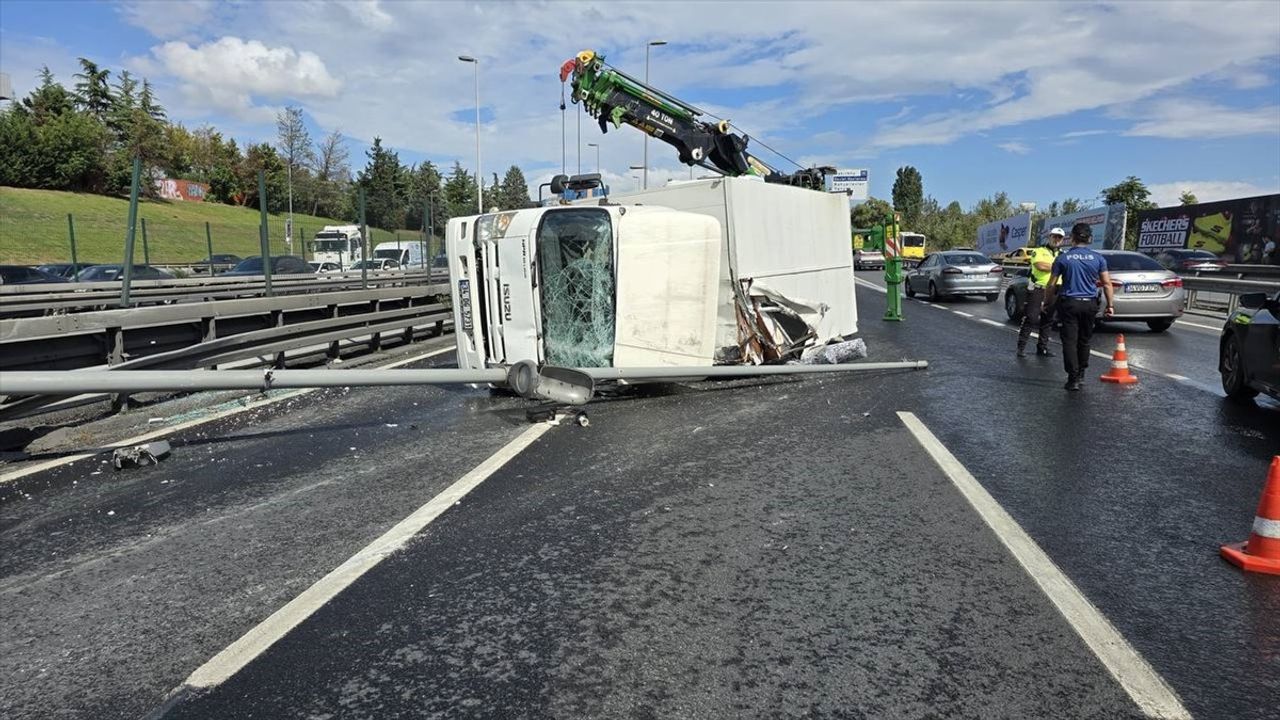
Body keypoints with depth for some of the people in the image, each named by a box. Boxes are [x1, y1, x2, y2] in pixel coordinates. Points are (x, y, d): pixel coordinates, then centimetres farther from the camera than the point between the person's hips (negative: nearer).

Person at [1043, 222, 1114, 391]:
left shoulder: (1062, 258, -5)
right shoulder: (1098, 258, 1)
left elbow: (1051, 285, -3)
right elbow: (1107, 284, 0)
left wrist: (1046, 302, 10)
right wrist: (1110, 304, 8)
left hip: (1069, 303, -3)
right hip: (1090, 303, 3)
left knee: (1070, 341, -2)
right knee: (1084, 340, 18)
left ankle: (1073, 378, -9)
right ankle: (1081, 372, 31)